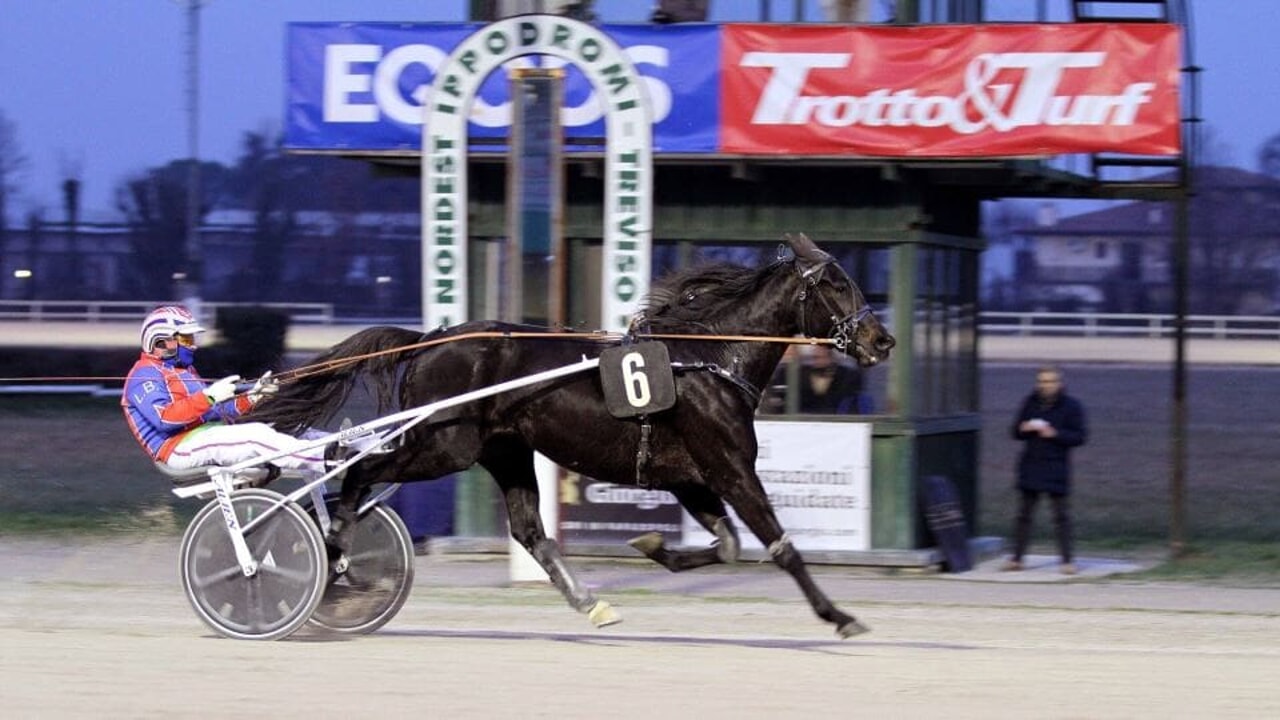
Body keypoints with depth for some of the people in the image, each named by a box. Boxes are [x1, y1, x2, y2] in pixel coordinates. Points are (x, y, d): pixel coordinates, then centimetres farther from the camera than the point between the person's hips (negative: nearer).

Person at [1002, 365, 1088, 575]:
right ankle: (1017, 557, 14)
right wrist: (1024, 428, -10)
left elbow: (1079, 437, -7)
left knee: (1061, 516, -1)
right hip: (1030, 466, 4)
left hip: (1056, 469, -4)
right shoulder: (1030, 402, 8)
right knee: (1023, 514, 7)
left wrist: (1054, 433, -18)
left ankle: (1067, 559, 3)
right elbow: (1016, 432, 13)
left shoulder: (1071, 406, -4)